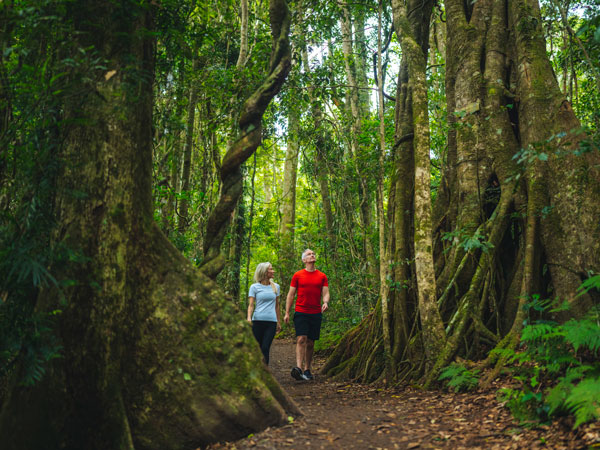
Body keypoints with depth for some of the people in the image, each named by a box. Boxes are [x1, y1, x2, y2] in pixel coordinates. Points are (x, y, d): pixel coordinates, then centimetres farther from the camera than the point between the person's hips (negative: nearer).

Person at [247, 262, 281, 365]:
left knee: (265, 349, -8)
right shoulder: (254, 287, 4)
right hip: (258, 321, -1)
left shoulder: (275, 287, 12)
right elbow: (251, 305, -1)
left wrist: (278, 322, 20)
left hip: (271, 322, 1)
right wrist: (249, 318, -18)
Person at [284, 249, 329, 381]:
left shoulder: (322, 276, 9)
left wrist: (326, 302, -18)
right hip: (301, 313, -2)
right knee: (301, 339, -15)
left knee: (310, 342, 6)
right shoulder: (297, 275, 4)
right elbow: (291, 294, 5)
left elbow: (325, 293, 5)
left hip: (316, 314, 2)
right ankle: (298, 368, -22)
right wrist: (287, 313, -1)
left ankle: (307, 370, 15)